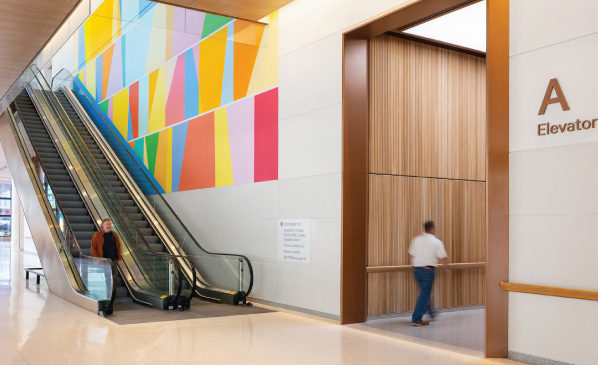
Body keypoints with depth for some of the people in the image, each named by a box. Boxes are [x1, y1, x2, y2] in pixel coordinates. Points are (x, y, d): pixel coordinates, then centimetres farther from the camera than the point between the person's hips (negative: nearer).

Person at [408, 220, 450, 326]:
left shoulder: (416, 240, 4)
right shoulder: (436, 242, -8)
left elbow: (411, 255, 9)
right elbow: (443, 259, -7)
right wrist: (447, 269, 11)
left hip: (416, 269, 6)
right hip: (428, 270, -6)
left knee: (425, 292, 22)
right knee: (425, 294, -1)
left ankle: (430, 312, 39)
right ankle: (416, 319, -3)